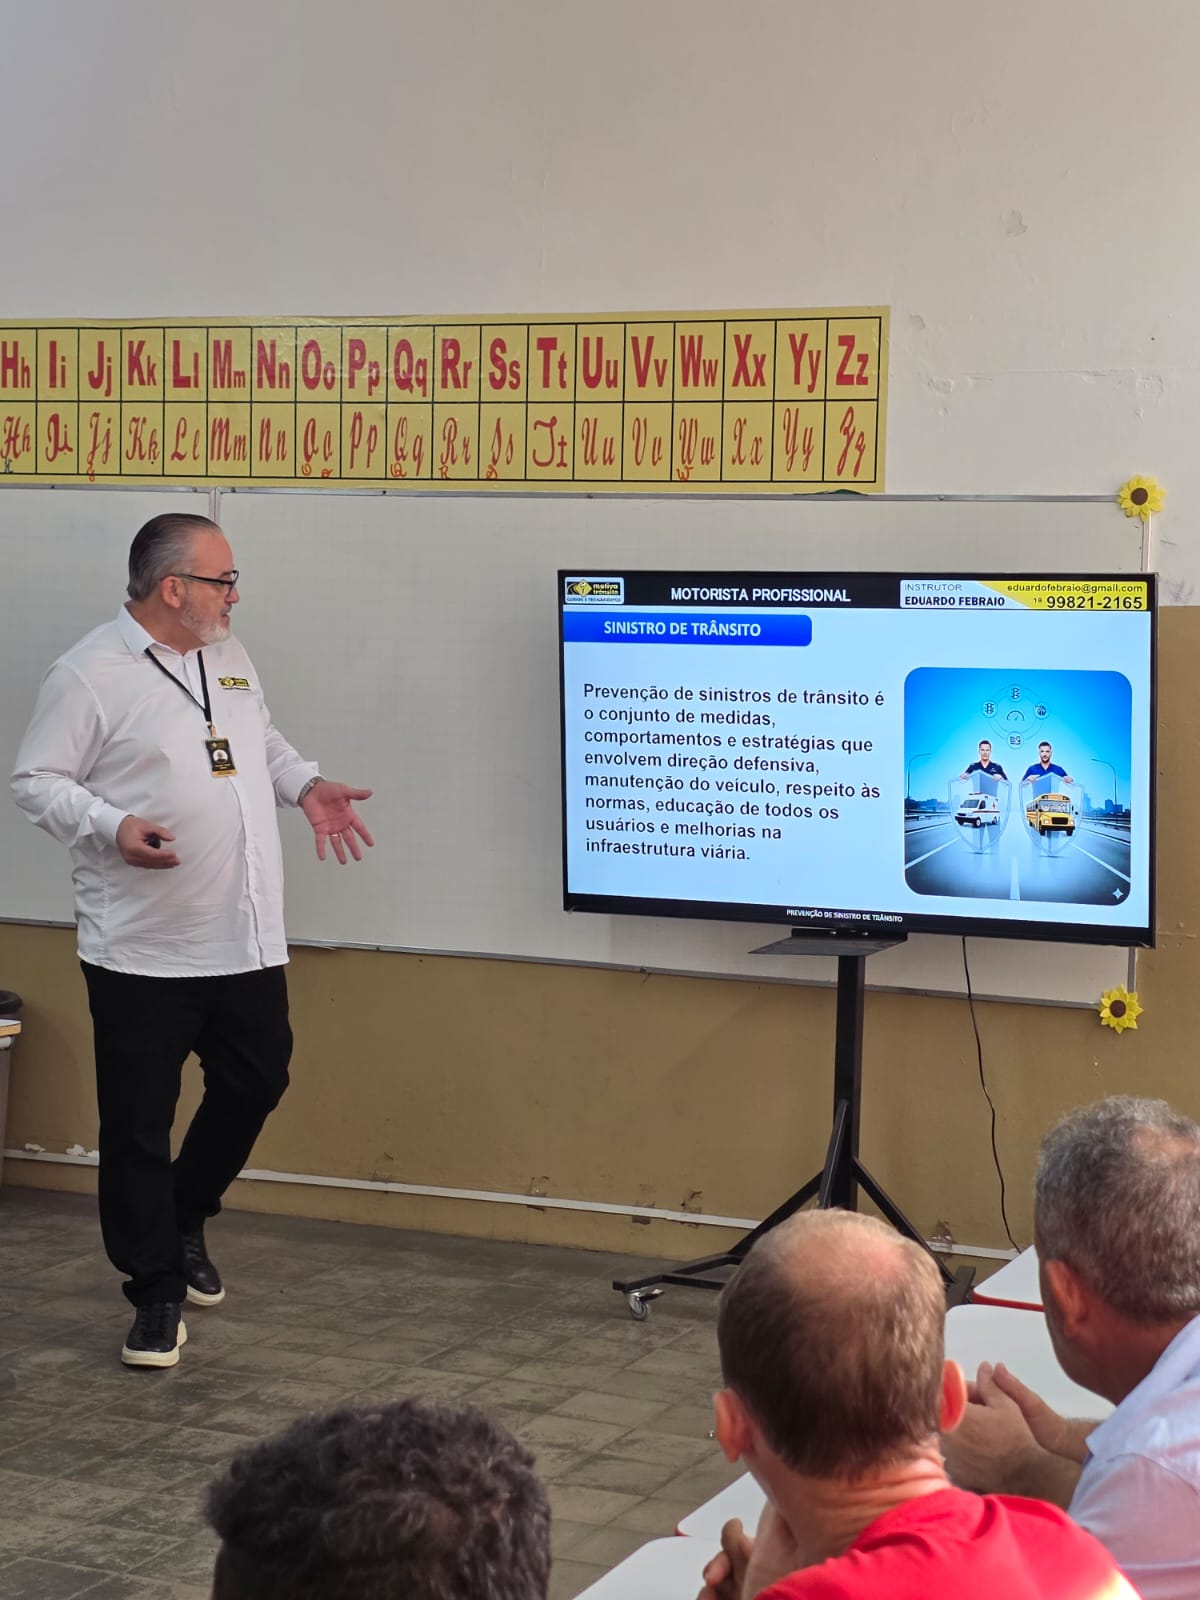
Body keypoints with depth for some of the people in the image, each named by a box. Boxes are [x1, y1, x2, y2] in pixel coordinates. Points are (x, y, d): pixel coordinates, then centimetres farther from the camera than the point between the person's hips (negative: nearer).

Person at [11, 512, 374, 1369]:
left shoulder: (228, 655, 11)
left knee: (256, 1081, 16)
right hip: (142, 950, -7)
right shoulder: (91, 673, -11)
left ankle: (186, 1219, 39)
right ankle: (156, 1295, 14)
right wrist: (112, 827, -26)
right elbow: (37, 781, -10)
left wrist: (307, 784, 5)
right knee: (140, 1129, 1)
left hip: (246, 941, 7)